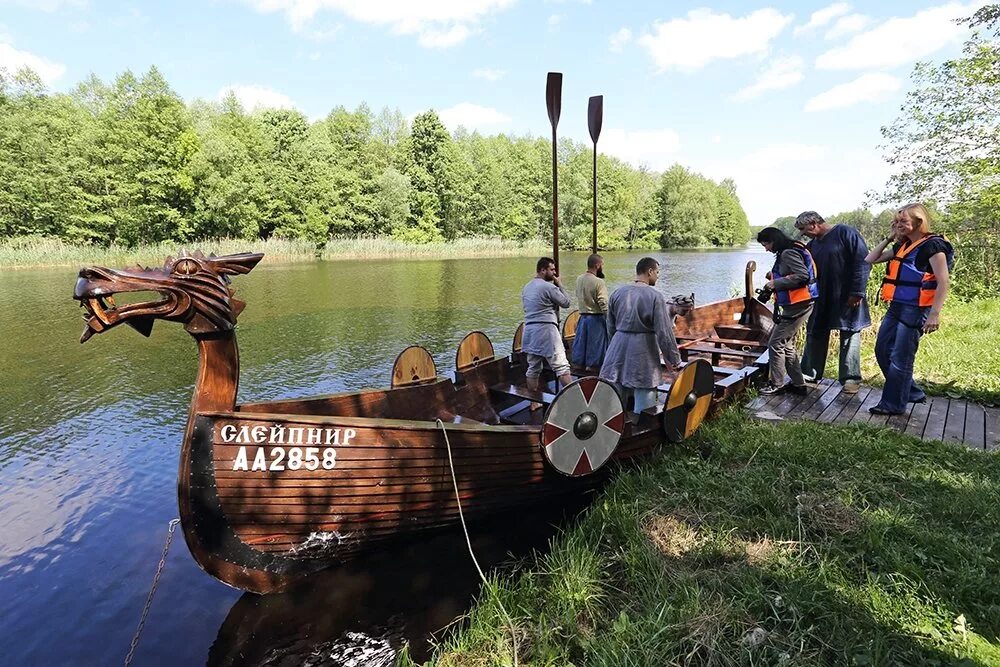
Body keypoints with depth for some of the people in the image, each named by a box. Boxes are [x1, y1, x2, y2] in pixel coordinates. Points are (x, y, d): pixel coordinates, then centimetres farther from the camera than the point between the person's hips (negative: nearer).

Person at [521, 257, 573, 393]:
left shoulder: (526, 288, 15)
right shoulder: (549, 287, -10)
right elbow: (566, 303, -2)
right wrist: (559, 284, 6)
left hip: (529, 330, 8)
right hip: (546, 329, -8)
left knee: (533, 368, 12)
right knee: (561, 367, -6)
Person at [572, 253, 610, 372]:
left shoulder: (579, 279, 2)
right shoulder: (598, 282, -18)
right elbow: (603, 304, -18)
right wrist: (609, 318, -11)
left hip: (583, 316, 7)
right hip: (596, 317, -6)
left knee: (581, 340, 15)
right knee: (595, 342, 5)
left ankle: (579, 362, 23)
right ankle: (593, 364, 13)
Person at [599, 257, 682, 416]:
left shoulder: (618, 293, 6)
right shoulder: (655, 296, -11)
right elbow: (664, 333, -13)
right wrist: (674, 360, -3)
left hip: (618, 351, 6)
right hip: (643, 354, -5)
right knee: (643, 411, 3)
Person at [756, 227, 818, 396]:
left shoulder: (788, 253, -16)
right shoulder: (786, 253, 14)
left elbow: (803, 275, -25)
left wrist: (776, 283, -20)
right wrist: (774, 277, 6)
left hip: (797, 306, -10)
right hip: (794, 305, 10)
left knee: (775, 344, -4)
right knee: (786, 345, 16)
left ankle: (776, 385, 6)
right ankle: (798, 384, 22)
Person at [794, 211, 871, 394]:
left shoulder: (844, 233, -10)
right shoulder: (812, 245, 10)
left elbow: (863, 262, -15)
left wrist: (857, 292, -18)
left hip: (847, 299, -7)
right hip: (822, 300, 7)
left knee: (850, 336, 2)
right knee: (815, 334, 10)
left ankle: (851, 379, 11)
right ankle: (809, 374, 21)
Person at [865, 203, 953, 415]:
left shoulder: (932, 245, -11)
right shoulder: (902, 246, 12)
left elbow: (943, 283, -15)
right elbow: (870, 260, 18)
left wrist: (934, 314, -21)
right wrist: (889, 238, 10)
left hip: (915, 310, -8)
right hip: (896, 308, 9)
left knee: (900, 359, -1)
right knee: (883, 351, 13)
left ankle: (894, 404, 12)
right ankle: (913, 393, 28)